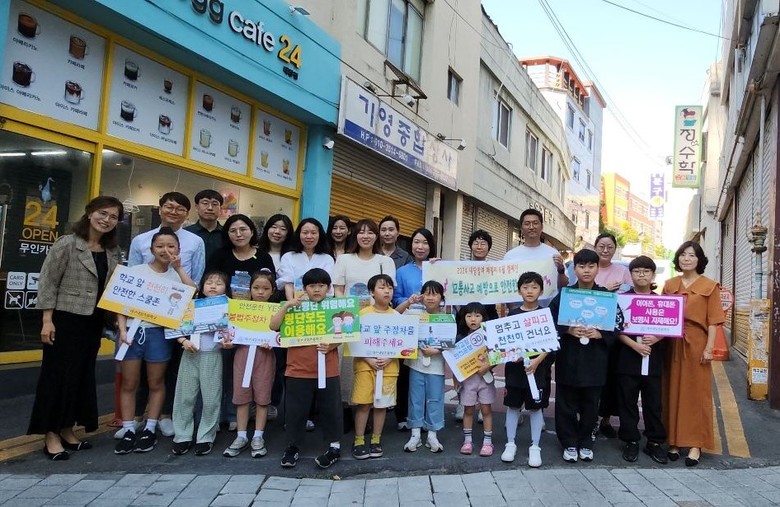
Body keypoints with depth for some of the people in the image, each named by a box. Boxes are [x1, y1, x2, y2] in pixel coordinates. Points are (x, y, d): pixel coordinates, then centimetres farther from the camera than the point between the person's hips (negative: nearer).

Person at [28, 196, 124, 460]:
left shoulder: (113, 251, 7)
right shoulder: (67, 244, -9)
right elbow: (47, 283, -10)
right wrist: (47, 320, -15)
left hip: (93, 322, 6)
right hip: (65, 319, -6)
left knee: (82, 375, 12)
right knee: (58, 374, 1)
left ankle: (66, 430, 24)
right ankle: (50, 435, 10)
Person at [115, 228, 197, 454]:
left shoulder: (176, 276, 6)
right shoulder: (136, 271, 2)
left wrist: (178, 268, -12)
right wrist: (122, 330, -11)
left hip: (158, 332, 1)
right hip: (133, 330, 0)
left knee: (156, 384, 8)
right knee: (129, 384, 5)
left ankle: (150, 430, 19)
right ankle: (129, 431, 15)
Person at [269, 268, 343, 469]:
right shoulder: (295, 308, 3)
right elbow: (273, 326, -7)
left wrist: (330, 346, -18)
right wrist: (286, 306, -16)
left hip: (328, 371, 0)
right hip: (298, 371, 0)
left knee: (330, 408, 7)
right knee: (296, 410, 8)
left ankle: (335, 446, 21)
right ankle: (292, 446, 23)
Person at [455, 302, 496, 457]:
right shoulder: (461, 338, 0)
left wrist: (488, 365, -21)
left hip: (485, 376, -1)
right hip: (467, 377, 1)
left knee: (486, 409, 5)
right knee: (468, 410, 10)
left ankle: (487, 441, 14)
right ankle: (467, 440, 20)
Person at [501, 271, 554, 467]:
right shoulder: (513, 314, 3)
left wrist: (537, 360, -17)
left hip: (538, 367, -1)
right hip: (515, 366, 2)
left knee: (535, 407, 6)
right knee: (513, 405, 8)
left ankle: (535, 447, 17)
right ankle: (510, 444, 20)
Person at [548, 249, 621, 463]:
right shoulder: (564, 294, 0)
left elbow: (618, 325, 1)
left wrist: (599, 334, -13)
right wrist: (568, 330, -14)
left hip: (595, 359, 0)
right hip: (568, 357, 0)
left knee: (590, 404, 9)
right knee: (567, 403, 5)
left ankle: (585, 442, 25)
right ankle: (569, 443, 19)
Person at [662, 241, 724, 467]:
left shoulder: (709, 286, 0)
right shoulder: (669, 285, 11)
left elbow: (713, 320, -3)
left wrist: (709, 348, -10)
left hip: (697, 344, -3)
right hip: (672, 345, 4)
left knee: (697, 393, 1)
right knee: (673, 392, 7)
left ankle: (695, 444, 7)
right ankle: (674, 440, 15)